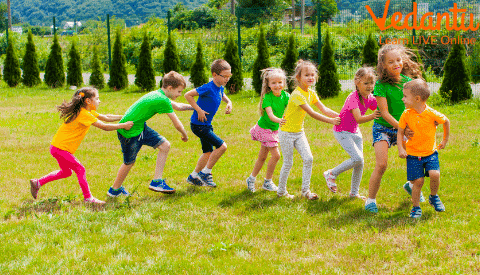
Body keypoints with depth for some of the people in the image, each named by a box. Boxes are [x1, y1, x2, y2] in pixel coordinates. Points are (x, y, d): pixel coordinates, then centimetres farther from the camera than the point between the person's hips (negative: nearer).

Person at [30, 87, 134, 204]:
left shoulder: (88, 112, 10)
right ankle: (88, 198, 2)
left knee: (66, 172, 23)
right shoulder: (84, 114, -21)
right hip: (60, 148, -10)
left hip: (58, 147, 10)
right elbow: (104, 127, -22)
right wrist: (123, 125, -14)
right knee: (80, 169, -5)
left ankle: (38, 182, 29)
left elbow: (106, 117, 18)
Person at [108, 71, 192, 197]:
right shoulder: (163, 101, -24)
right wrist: (185, 135, 4)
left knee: (164, 145, 3)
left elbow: (177, 106, 26)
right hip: (129, 131, -9)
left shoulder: (159, 95, 5)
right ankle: (115, 190, 30)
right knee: (129, 162, 8)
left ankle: (157, 181, 7)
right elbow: (177, 125, -15)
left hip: (140, 126, 9)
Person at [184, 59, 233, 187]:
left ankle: (193, 176, 31)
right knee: (222, 146, -14)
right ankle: (205, 173, -2)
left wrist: (229, 103, 9)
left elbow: (222, 95, 30)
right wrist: (199, 110, -23)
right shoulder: (208, 88, -23)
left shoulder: (220, 88, 5)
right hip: (198, 125, -9)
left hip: (206, 125, 9)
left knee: (208, 152, 16)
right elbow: (188, 95, -23)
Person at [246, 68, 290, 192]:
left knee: (262, 156, 14)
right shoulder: (267, 97, -23)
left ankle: (251, 179, 29)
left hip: (274, 129, 6)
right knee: (276, 155, -10)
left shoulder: (285, 96, -7)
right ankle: (267, 182, 4)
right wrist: (279, 120, -54)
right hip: (265, 128, -6)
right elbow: (270, 115, -35)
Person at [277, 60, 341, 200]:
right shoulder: (297, 95, -25)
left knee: (308, 158, -5)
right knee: (288, 163, 1)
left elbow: (324, 109, -2)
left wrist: (339, 116, -16)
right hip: (287, 132, -7)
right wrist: (331, 121, -27)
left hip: (299, 132, 7)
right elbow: (312, 114, -28)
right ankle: (281, 191, 19)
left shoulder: (311, 93, 1)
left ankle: (305, 190, 4)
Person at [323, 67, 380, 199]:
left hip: (355, 132, 8)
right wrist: (372, 116, -55)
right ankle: (331, 174, 1)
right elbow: (359, 119, -38)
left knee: (360, 163, 5)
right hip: (342, 131, -8)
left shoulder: (370, 98, -4)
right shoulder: (353, 98, -27)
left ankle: (354, 192, 19)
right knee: (357, 158, -19)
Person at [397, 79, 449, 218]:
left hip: (430, 152, -1)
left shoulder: (432, 114, -14)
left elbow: (446, 121, 5)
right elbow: (400, 132, 4)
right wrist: (400, 148, -8)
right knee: (418, 181, -5)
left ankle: (433, 197, 10)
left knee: (434, 174, -19)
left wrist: (445, 140, 14)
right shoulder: (406, 115, -8)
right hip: (413, 154, 1)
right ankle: (416, 208, 14)